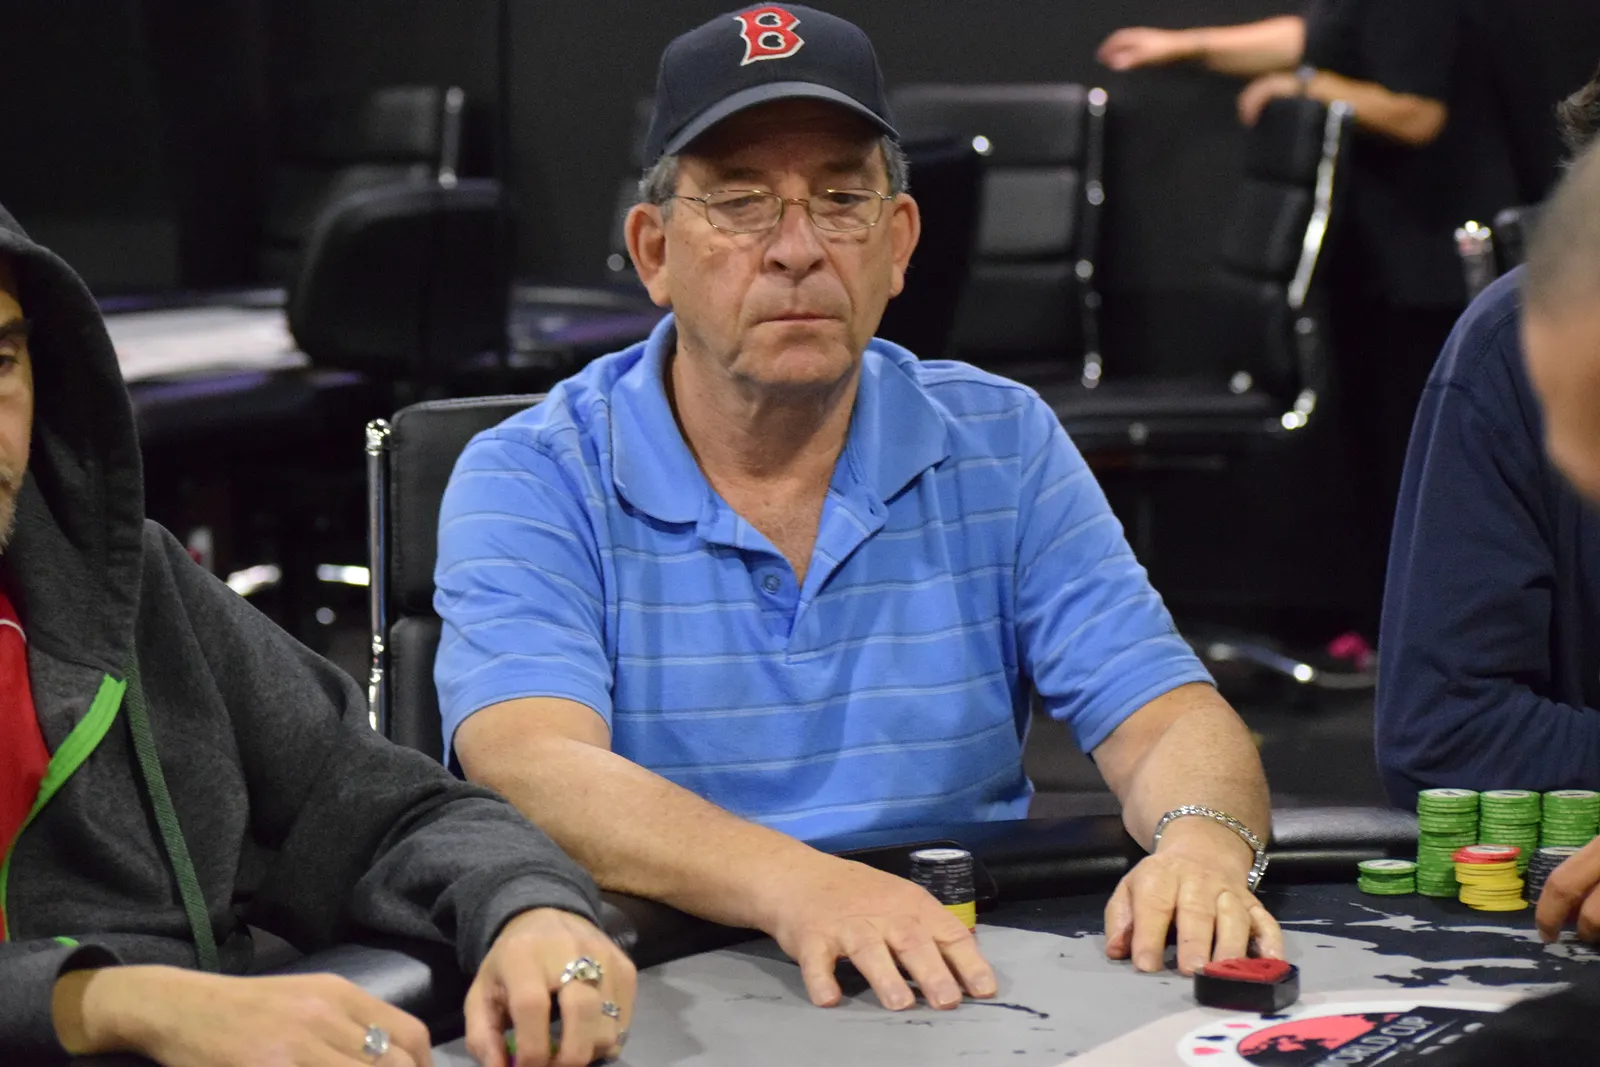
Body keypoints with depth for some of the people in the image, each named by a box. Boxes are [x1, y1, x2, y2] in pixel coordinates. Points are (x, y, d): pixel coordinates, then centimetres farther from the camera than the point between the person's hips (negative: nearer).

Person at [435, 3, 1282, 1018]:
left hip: (972, 993, 4)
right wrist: (798, 887, -38)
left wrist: (1202, 841, -25)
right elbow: (534, 773, -20)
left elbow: (1171, 719, 1)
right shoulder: (531, 485, -3)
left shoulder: (1004, 449, 8)